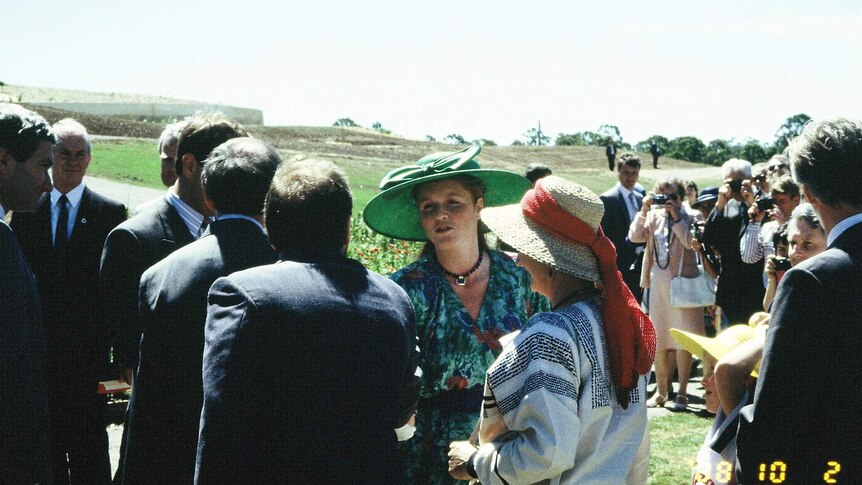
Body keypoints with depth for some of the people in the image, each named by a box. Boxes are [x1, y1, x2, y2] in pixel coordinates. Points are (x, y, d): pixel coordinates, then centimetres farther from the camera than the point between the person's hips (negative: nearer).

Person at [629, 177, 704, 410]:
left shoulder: (690, 218, -2)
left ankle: (682, 392, 5)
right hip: (657, 283, 5)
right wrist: (644, 210, -8)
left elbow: (690, 242, -18)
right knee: (658, 340, 11)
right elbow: (635, 237, -2)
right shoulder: (654, 216, 9)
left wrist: (676, 216, -16)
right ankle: (661, 391, 21)